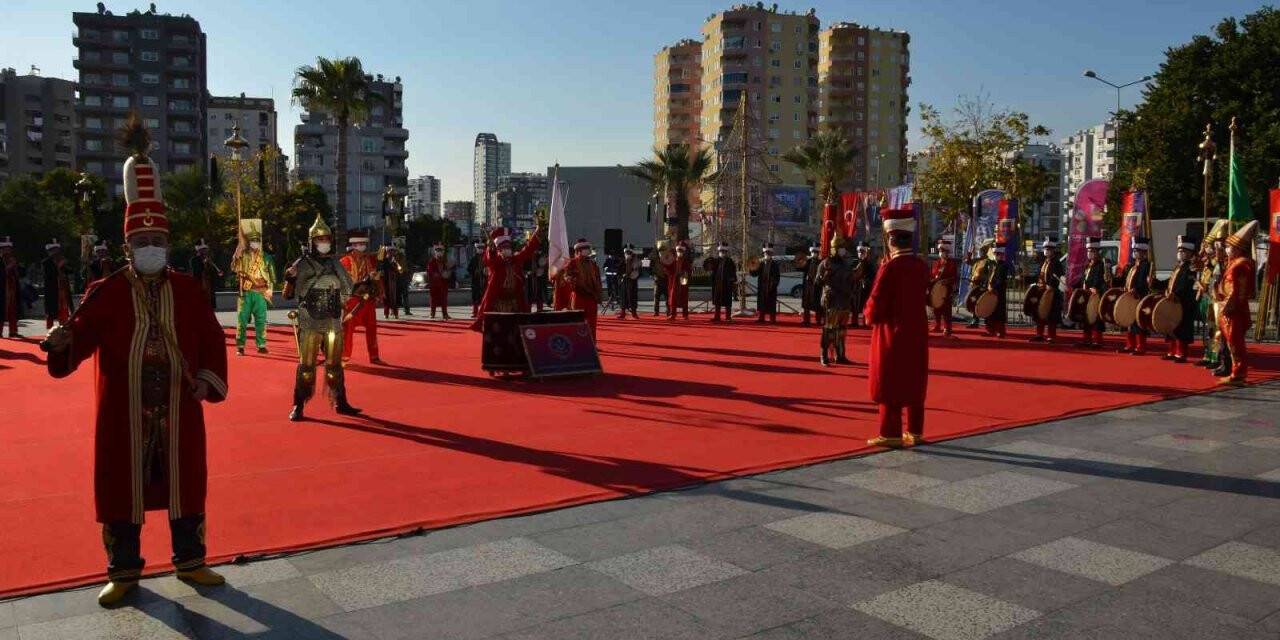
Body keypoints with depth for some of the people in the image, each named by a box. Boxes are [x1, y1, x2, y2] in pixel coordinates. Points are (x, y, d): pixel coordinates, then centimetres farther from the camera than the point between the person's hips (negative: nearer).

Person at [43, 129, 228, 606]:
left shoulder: (188, 290, 3)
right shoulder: (106, 292, -1)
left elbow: (211, 339, 5)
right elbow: (83, 335, -11)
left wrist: (210, 379, -8)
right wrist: (63, 344, -33)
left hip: (178, 412, 1)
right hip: (124, 414, -1)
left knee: (186, 486, 10)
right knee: (122, 489, 9)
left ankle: (190, 562, 27)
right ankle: (124, 571, 25)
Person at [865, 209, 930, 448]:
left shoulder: (890, 268, -17)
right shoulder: (922, 266, 3)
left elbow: (877, 301, -16)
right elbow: (923, 294, 12)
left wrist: (870, 317, 2)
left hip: (892, 332, -6)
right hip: (917, 331, 7)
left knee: (890, 383, 1)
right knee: (915, 382, 12)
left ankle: (891, 434, 4)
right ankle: (915, 432, 19)